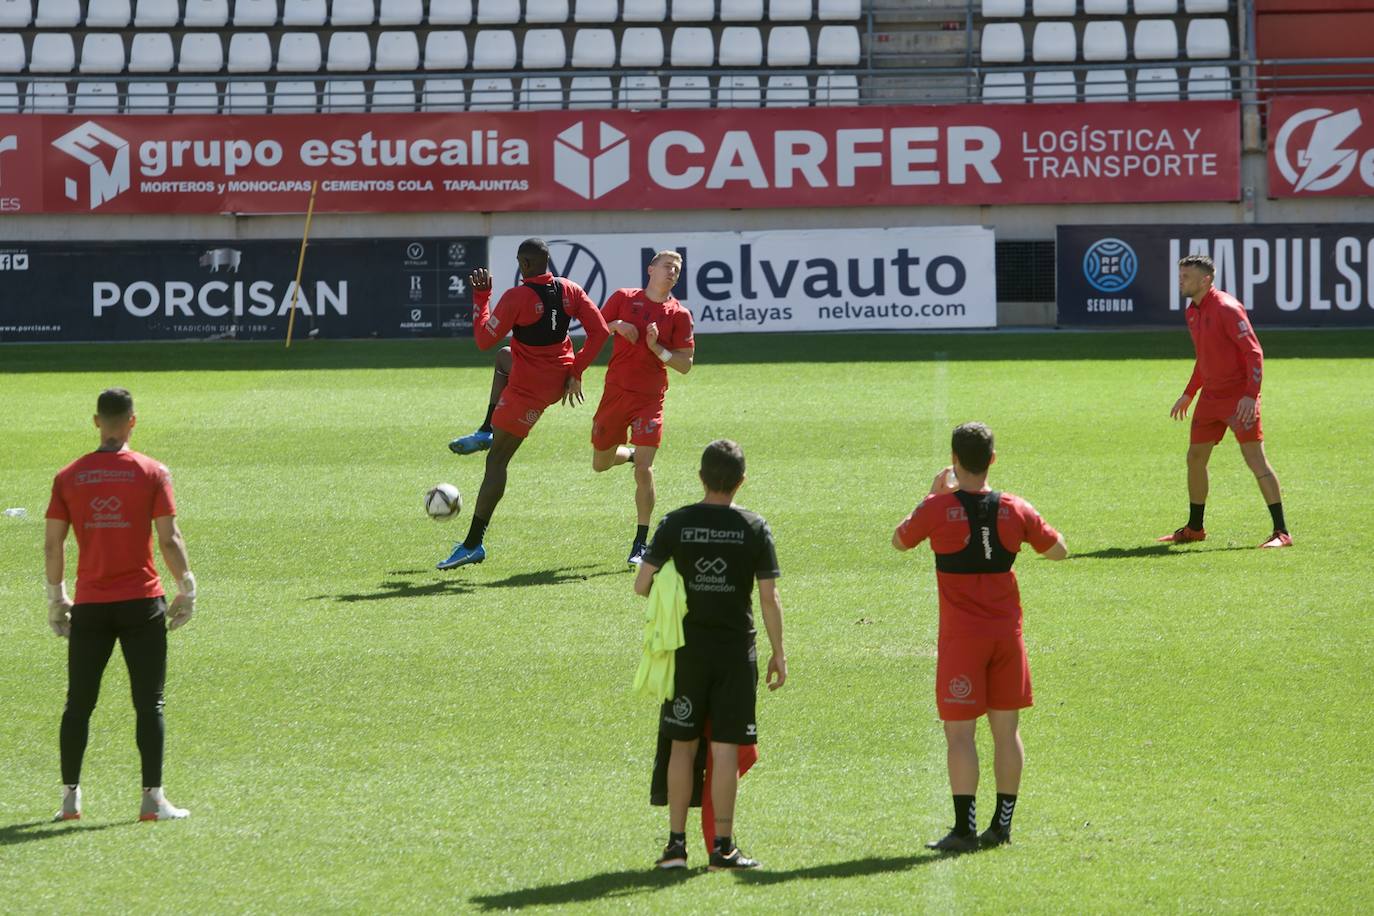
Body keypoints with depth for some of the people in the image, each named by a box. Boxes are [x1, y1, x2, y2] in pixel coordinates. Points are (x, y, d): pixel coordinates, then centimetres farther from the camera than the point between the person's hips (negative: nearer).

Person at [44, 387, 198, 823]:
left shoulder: (69, 477, 2)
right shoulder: (151, 472, -3)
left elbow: (52, 544, 3)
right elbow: (169, 540, -7)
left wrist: (56, 597, 13)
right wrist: (186, 588, 4)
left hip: (89, 604, 2)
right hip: (142, 603, -2)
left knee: (78, 705, 11)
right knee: (149, 703, 2)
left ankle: (70, 797, 14)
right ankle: (152, 799, -2)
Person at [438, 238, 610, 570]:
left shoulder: (517, 297, -21)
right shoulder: (569, 290, -2)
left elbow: (484, 340, -15)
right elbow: (600, 331, -2)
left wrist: (481, 297, -5)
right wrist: (575, 372, 2)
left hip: (528, 390, -7)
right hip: (561, 381, 7)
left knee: (496, 461, -1)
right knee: (504, 359, 36)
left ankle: (473, 544, -3)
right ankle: (487, 433, 40)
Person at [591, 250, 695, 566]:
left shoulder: (679, 314, 1)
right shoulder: (624, 298, 5)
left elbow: (685, 365, -1)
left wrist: (657, 348, -15)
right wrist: (616, 326, -10)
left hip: (650, 398, -3)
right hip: (615, 391, 3)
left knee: (644, 470, -13)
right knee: (600, 464, 14)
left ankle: (641, 545, -7)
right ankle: (632, 454, 50)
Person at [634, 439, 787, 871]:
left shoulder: (676, 523, -3)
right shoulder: (754, 528, -4)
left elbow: (642, 584, -5)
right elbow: (769, 597, -5)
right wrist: (778, 653, 4)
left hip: (687, 648, 1)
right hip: (736, 649, -1)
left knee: (682, 746, 10)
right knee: (725, 749, 1)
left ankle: (676, 843, 9)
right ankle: (723, 847, 3)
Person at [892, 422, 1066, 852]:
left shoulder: (938, 509, -11)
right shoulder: (1015, 510, -1)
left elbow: (900, 540, 9)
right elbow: (1058, 550, 14)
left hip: (961, 635, -4)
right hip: (1007, 631, 4)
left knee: (959, 732, -1)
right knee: (1006, 728, 12)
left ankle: (964, 828, -5)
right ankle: (1002, 824, 16)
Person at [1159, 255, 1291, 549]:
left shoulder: (1226, 308, -15)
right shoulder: (1192, 312, 12)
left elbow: (1254, 351, -18)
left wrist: (1251, 395, -26)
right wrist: (1188, 394, 25)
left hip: (1239, 398, -9)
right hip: (1210, 397, 9)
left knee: (1255, 459, -12)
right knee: (1195, 458, 12)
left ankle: (1281, 532, -11)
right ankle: (1194, 529, 26)